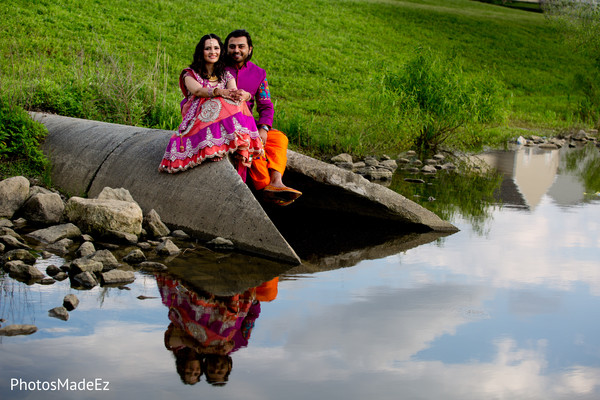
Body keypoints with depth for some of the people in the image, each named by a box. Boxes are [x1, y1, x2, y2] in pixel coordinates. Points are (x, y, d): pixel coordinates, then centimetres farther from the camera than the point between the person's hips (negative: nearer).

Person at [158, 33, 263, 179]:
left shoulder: (226, 75, 23)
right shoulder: (190, 74, 13)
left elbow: (234, 93, 1)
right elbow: (197, 90, -11)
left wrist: (242, 95, -26)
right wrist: (220, 92, -31)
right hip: (197, 120, -3)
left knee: (234, 104, -31)